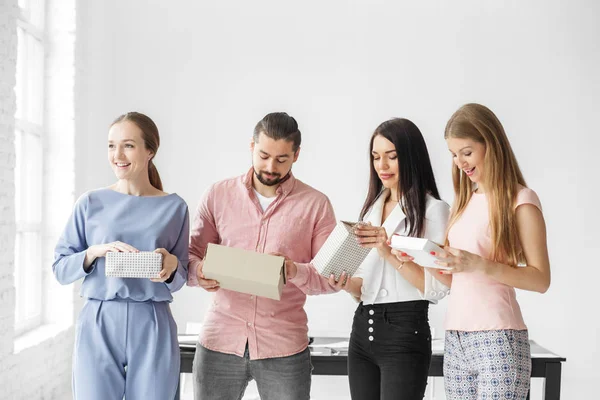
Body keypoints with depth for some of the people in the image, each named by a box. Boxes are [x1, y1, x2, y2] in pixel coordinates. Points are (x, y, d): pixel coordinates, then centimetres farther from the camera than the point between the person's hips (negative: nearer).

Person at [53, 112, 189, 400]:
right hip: (98, 324, 0)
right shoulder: (91, 203, 3)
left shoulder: (173, 207, 4)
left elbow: (179, 279, 10)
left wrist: (171, 266, -12)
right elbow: (60, 268, 4)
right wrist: (95, 251, -13)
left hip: (153, 326, 1)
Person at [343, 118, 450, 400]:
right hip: (363, 328, 6)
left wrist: (390, 252, -22)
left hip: (405, 331, -6)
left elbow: (437, 286, -14)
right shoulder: (372, 207, 14)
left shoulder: (433, 209, -6)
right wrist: (346, 282, -4)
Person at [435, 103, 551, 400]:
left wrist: (480, 265, -21)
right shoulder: (465, 201, 15)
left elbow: (541, 279, -10)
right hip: (455, 340, 6)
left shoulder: (520, 200, -5)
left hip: (498, 340, -6)